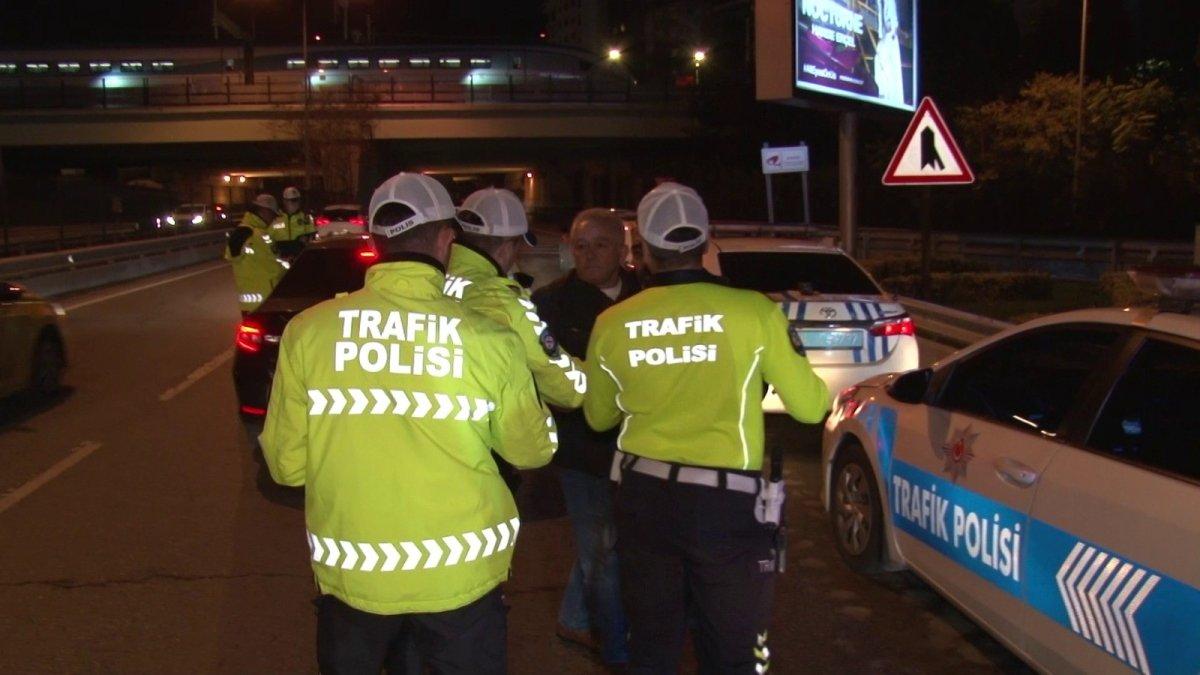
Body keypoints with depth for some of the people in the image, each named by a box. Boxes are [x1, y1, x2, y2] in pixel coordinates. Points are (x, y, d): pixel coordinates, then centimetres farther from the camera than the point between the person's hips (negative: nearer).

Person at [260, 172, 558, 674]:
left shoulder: (308, 331, -11)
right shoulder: (490, 341, -13)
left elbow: (286, 464, -2)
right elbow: (533, 450, 2)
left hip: (350, 576, 1)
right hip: (460, 577, -1)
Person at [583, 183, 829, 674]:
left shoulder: (612, 323, -2)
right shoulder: (753, 311, -10)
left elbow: (598, 418, 13)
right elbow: (809, 406, -3)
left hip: (644, 499, 3)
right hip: (726, 503, -2)